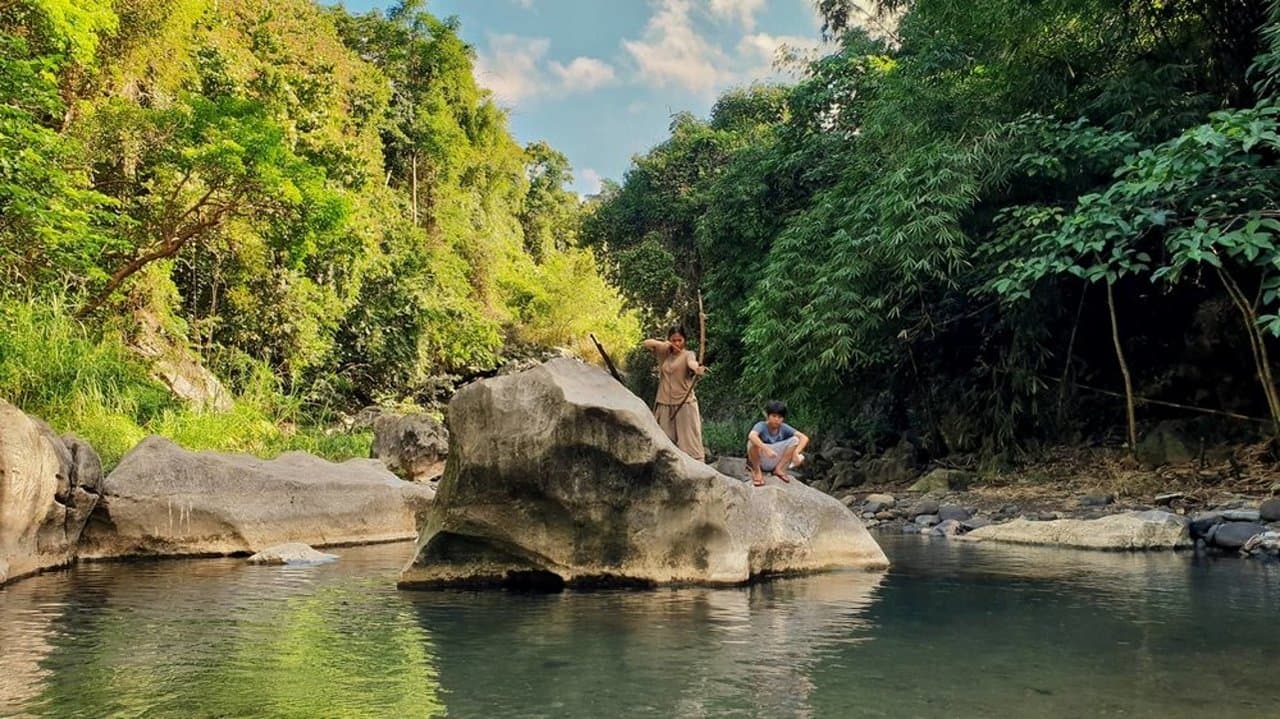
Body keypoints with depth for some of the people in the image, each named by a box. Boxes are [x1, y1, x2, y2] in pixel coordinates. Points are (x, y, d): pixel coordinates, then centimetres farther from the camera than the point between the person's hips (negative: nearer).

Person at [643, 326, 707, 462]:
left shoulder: (688, 354, -4)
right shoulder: (664, 353, 10)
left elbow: (692, 363, -27)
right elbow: (646, 343, 7)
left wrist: (697, 368, -51)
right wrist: (665, 344, -9)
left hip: (685, 405, -5)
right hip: (664, 405, 5)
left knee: (689, 442, -9)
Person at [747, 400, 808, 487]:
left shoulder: (784, 428, -9)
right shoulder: (761, 426, -19)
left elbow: (804, 438, -17)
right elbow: (751, 436, -43)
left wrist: (796, 452, -33)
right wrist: (766, 449, -53)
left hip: (776, 462, 4)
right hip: (759, 461, -3)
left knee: (795, 440, -13)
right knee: (753, 442, -35)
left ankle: (779, 469, -5)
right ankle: (756, 471, -11)